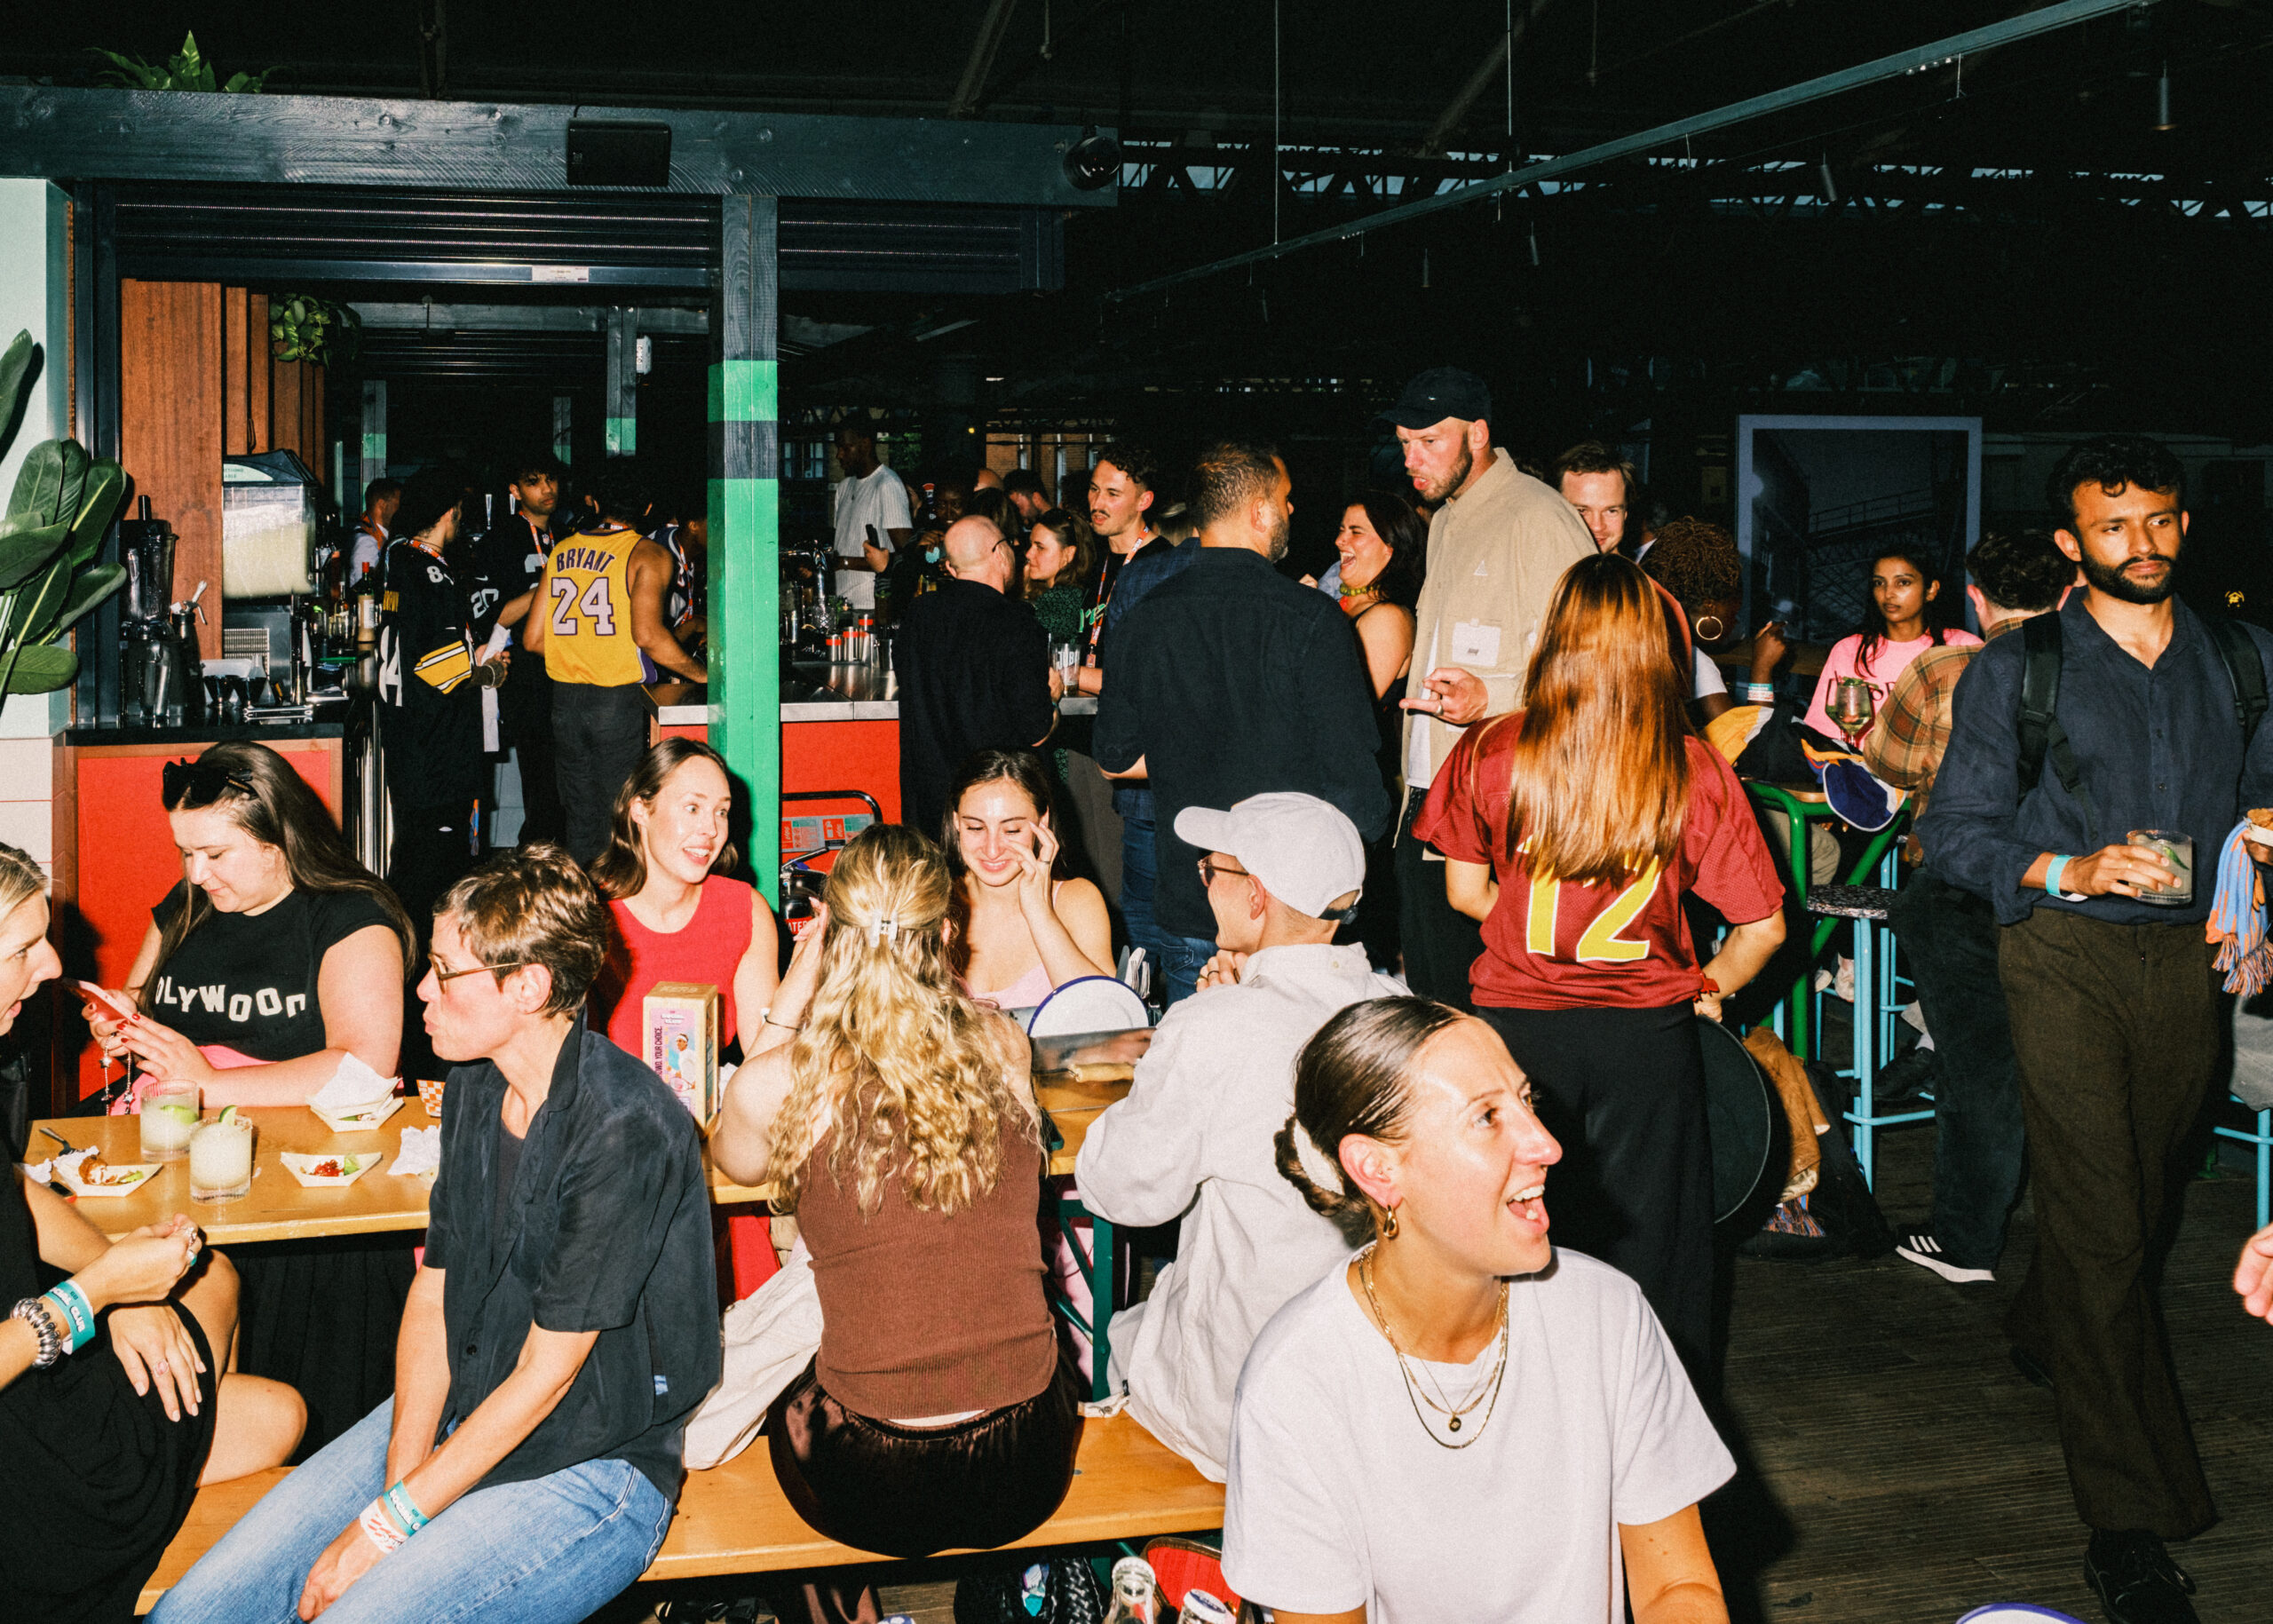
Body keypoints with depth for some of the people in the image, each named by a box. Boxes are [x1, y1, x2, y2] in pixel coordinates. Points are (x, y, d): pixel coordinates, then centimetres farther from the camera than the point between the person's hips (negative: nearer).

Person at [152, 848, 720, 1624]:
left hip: (585, 1469, -7)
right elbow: (433, 1292, 7)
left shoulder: (628, 1128, -22)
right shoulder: (475, 1086, 4)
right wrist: (404, 1468, -8)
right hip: (454, 1417, 7)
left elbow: (546, 1373, -19)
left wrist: (386, 1526, -16)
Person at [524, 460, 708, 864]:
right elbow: (647, 634, -21)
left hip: (564, 701, 5)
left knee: (581, 819, 13)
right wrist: (701, 674, -9)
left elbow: (534, 639, 10)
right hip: (618, 700, -5)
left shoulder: (561, 552, 10)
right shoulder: (648, 555, -6)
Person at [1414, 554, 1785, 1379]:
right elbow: (1764, 925, -3)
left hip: (1517, 1023, 0)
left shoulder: (1488, 754, -7)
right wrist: (1708, 987, 15)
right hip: (1648, 1032, 0)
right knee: (1642, 1247, 12)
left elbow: (1466, 891, 3)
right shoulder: (1696, 771, -7)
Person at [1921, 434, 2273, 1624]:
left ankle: (2044, 1330, 48)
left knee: (2144, 1200, 15)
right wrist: (2069, 871, -17)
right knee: (2101, 1224, -9)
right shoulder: (2014, 671, 1)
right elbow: (1955, 829, -1)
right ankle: (2130, 1521, -3)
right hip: (2068, 956, -4)